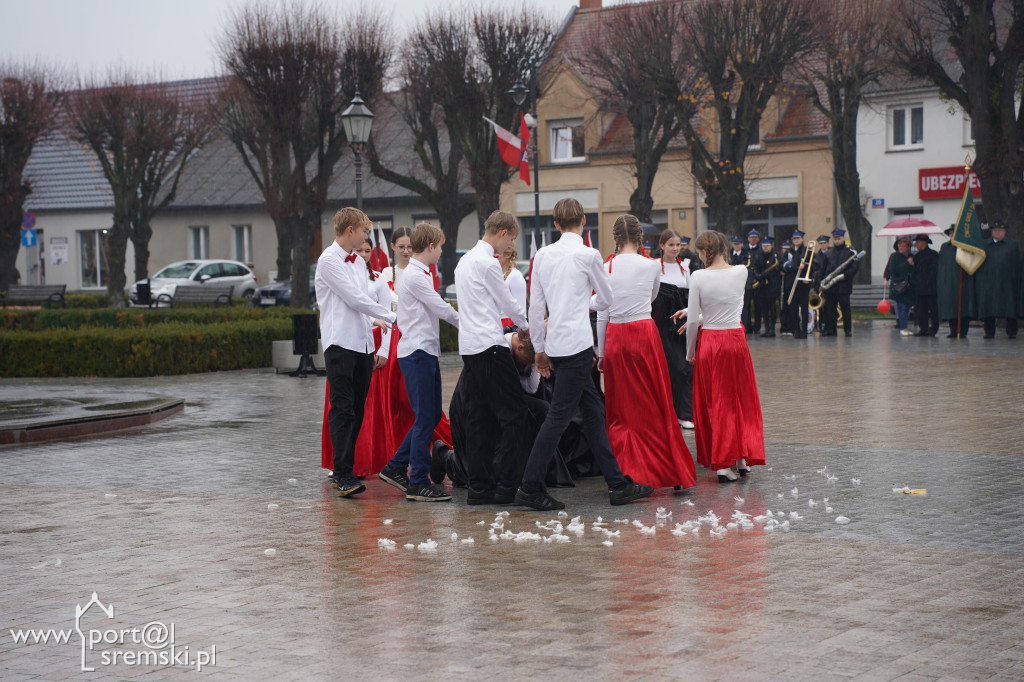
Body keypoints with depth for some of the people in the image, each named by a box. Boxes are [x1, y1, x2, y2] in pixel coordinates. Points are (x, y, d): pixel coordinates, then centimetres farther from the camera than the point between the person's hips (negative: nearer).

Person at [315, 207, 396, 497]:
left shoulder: (359, 262, 18)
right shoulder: (329, 260, -8)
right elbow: (355, 300, -12)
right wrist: (392, 317, -7)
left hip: (362, 343, 8)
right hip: (341, 343, -8)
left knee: (356, 410, 7)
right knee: (343, 409, -11)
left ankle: (344, 469, 11)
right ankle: (343, 474, -13)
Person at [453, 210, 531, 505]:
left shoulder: (465, 260, 18)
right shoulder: (488, 262, -11)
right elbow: (507, 302, -3)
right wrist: (525, 326, 15)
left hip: (469, 345, 10)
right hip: (489, 346, -10)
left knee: (478, 417, 10)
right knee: (512, 414, -5)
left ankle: (478, 486, 9)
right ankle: (506, 485, -9)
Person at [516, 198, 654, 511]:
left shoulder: (543, 255, 7)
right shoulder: (588, 255, -8)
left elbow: (536, 306, 10)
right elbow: (606, 300, 5)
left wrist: (540, 349, 17)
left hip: (555, 344, 7)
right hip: (577, 343, -7)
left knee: (593, 409, 12)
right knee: (559, 415, -4)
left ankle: (617, 484, 15)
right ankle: (530, 488, -4)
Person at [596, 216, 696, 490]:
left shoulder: (606, 268, -3)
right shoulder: (652, 266, -3)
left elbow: (602, 314, 1)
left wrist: (601, 352, 9)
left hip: (615, 338, 1)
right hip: (645, 334, -1)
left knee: (621, 408, 8)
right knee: (653, 405, 7)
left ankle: (626, 474, 6)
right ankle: (661, 469, 9)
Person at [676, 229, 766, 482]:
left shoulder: (698, 277, -12)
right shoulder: (741, 272, -2)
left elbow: (694, 321, -9)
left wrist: (690, 351, 5)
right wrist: (691, 312, 21)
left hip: (709, 342, -2)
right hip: (736, 339, 2)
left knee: (714, 402, 6)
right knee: (741, 398, 14)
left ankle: (722, 463, 4)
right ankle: (742, 458, 15)